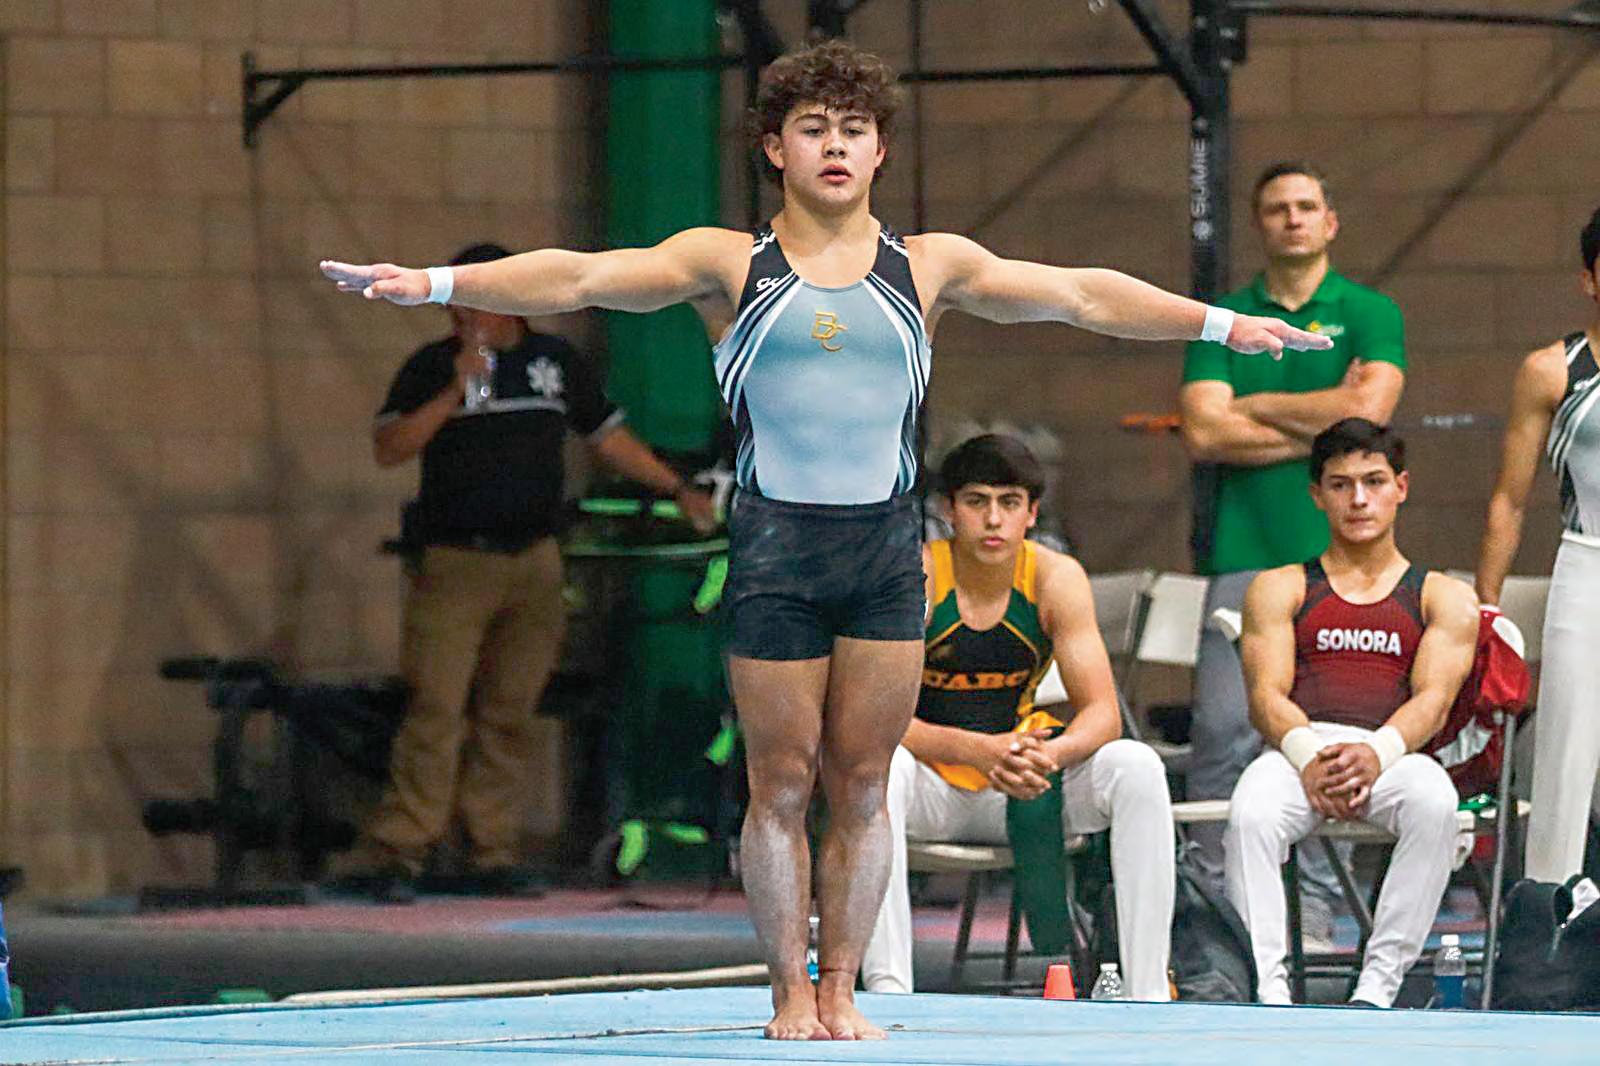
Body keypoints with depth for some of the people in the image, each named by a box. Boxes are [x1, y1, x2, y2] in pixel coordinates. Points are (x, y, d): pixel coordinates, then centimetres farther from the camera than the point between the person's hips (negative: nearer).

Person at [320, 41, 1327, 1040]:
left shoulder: (930, 266, 11)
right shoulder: (731, 264, 5)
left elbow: (1080, 294, 13)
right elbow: (580, 276, -2)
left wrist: (1224, 322, 10)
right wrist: (432, 283, -12)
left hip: (887, 544, 2)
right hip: (776, 544, -2)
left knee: (864, 784, 3)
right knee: (782, 783, 0)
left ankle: (842, 990, 11)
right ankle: (790, 993, 8)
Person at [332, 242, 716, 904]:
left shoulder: (556, 361, 12)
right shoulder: (431, 367, 2)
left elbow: (608, 437, 22)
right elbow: (387, 449, -9)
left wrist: (676, 490, 18)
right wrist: (453, 393, -17)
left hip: (533, 566, 4)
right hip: (453, 562, -4)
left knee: (509, 714, 4)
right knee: (438, 708, -12)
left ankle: (492, 856, 8)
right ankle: (394, 855, -12)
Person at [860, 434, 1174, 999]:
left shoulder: (1056, 578, -7)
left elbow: (1103, 714, -10)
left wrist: (1051, 753, -33)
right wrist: (978, 750, -37)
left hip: (1024, 785, 3)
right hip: (933, 789, -3)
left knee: (1136, 767, -22)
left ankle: (1150, 990, -23)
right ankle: (886, 985, -39)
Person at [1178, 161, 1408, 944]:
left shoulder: (1370, 315, 9)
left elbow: (1369, 406, -8)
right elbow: (1204, 431, -1)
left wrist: (1257, 408, -1)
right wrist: (1319, 428, -6)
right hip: (1243, 554, 1)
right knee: (1224, 733, -6)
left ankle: (1313, 909, 0)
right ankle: (1214, 903, -3)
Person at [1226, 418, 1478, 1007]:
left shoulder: (1443, 597, 20)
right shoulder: (1279, 588, 21)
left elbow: (1433, 698, 3)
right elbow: (1267, 694, 6)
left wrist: (1375, 753, -20)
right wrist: (1309, 756, -18)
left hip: (1393, 752, 0)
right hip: (1297, 748, 0)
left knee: (1434, 803, -37)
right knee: (1251, 814, -36)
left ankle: (1377, 989, -36)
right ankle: (1267, 991, -38)